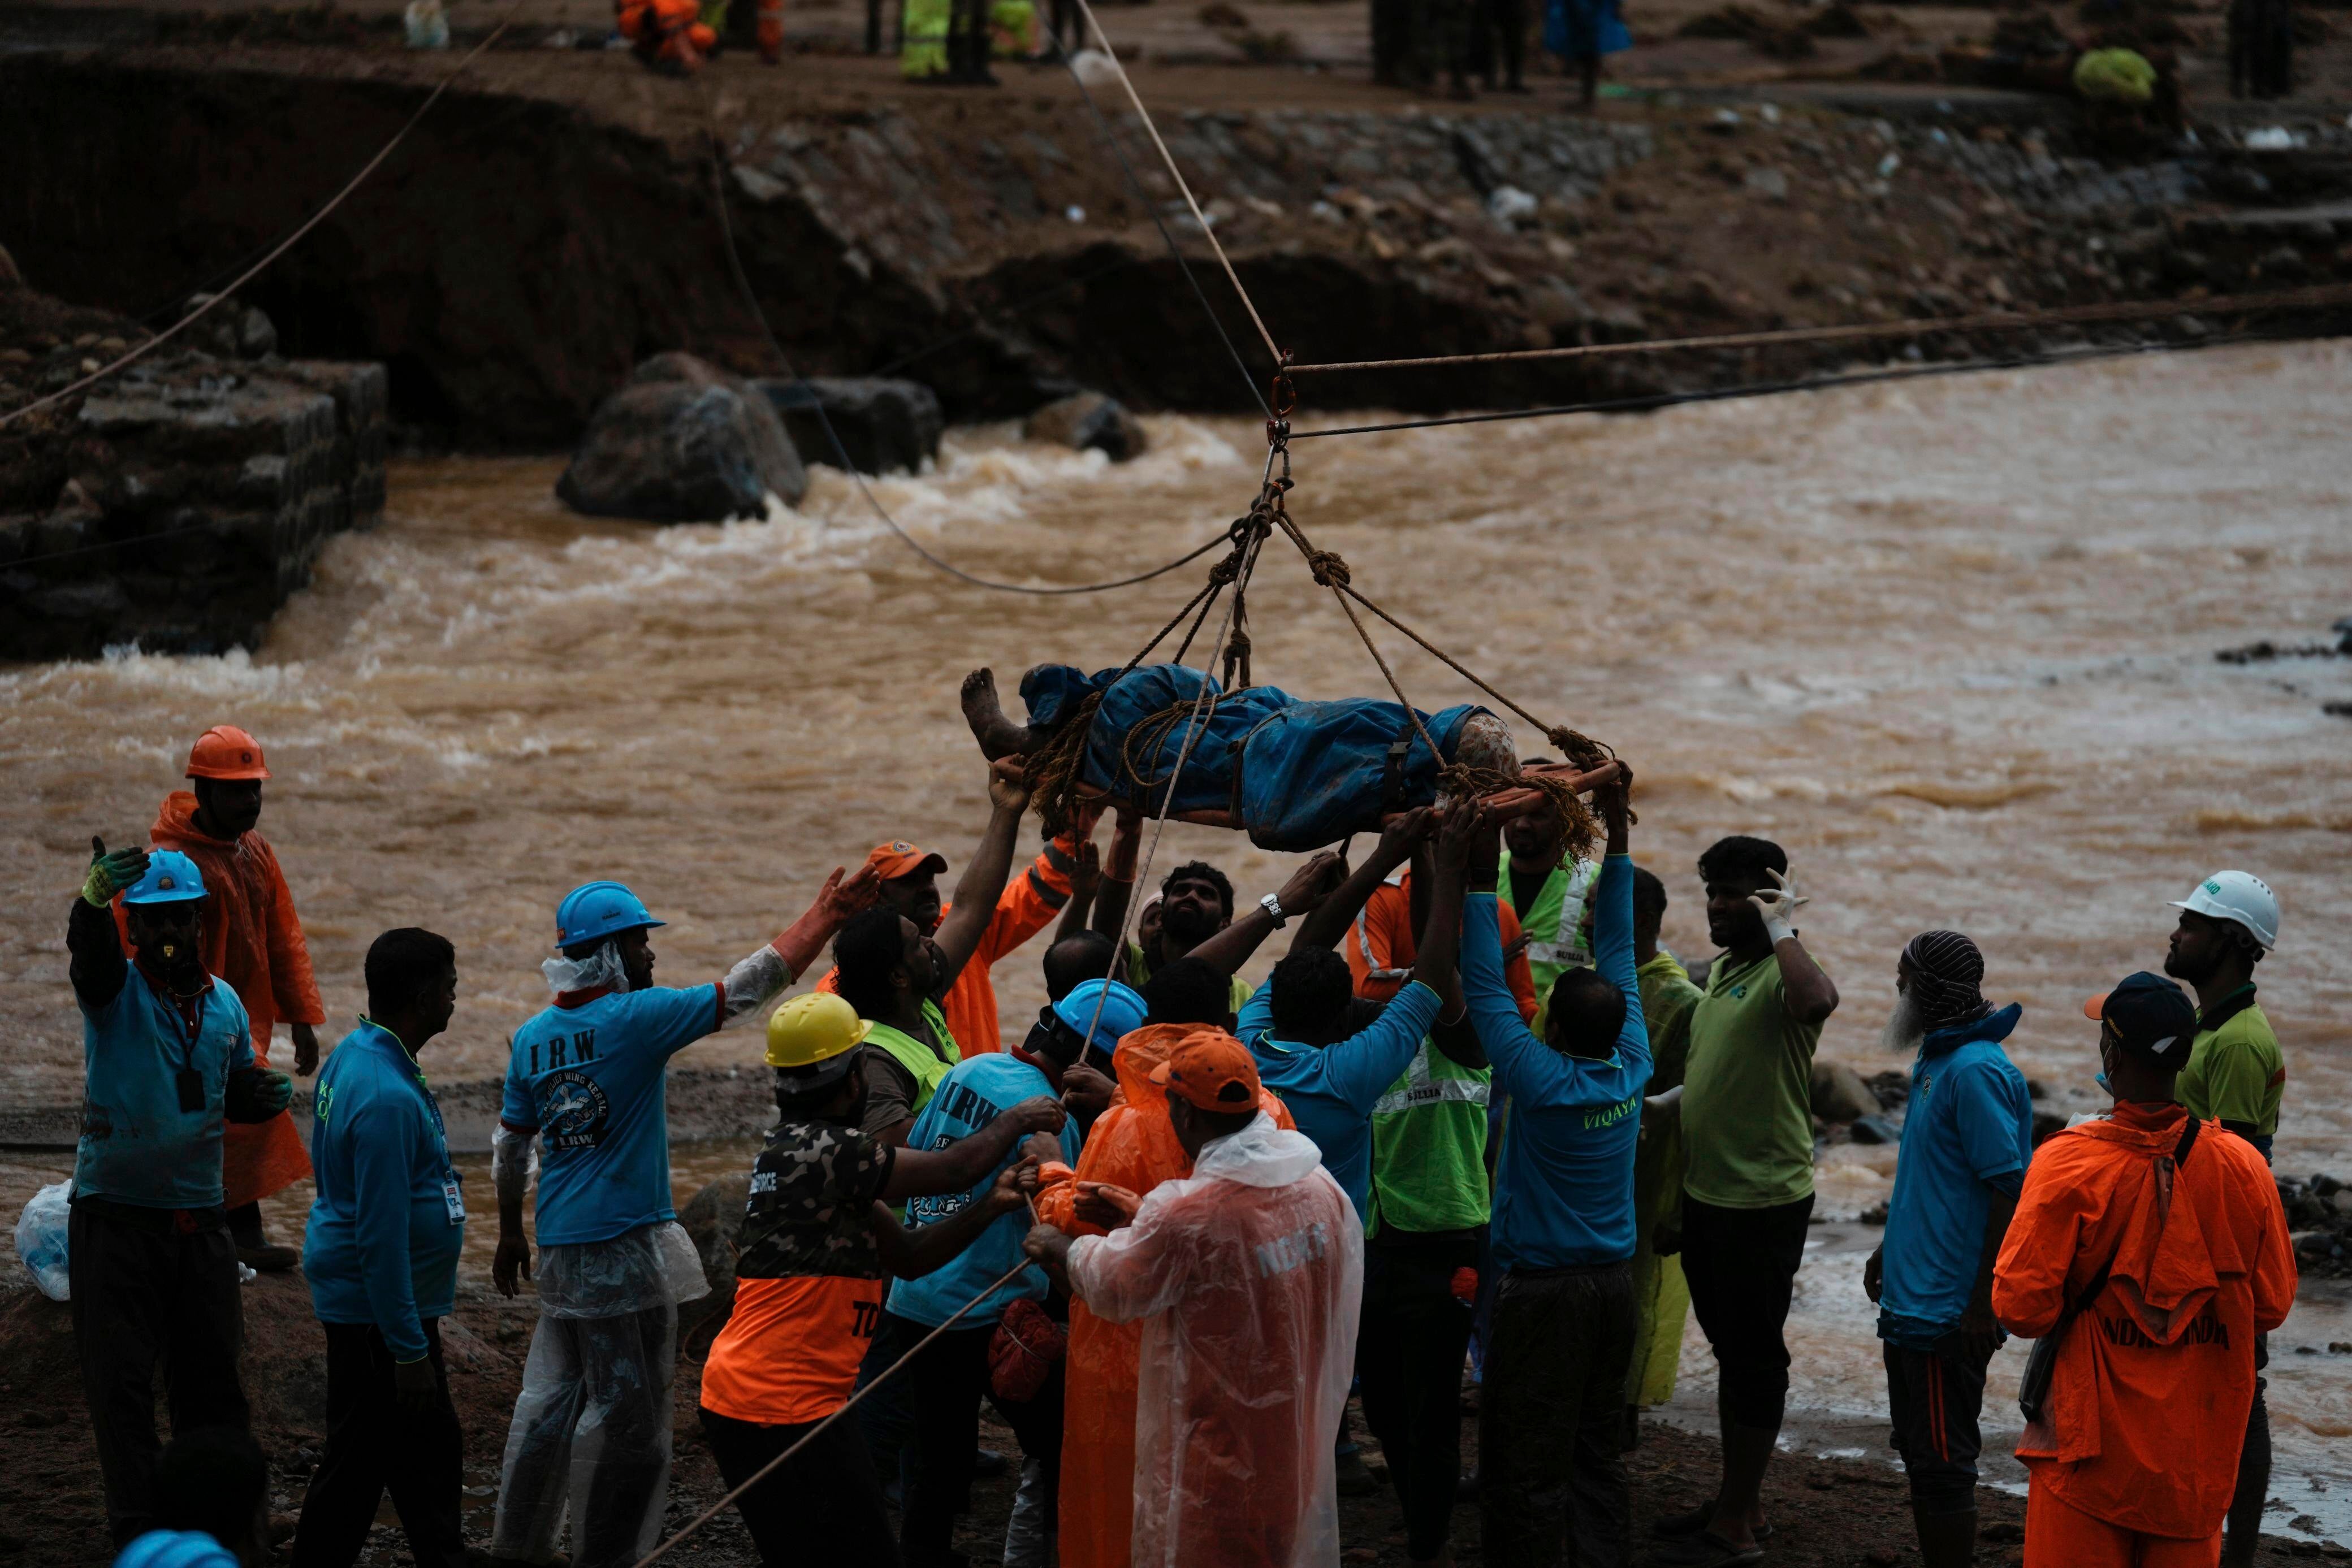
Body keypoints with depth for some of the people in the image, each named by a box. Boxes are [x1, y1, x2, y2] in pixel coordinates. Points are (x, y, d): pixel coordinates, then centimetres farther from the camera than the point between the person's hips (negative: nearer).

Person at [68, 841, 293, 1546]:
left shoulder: (224, 1003, 7)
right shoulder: (115, 989, -8)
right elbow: (88, 951, -32)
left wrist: (264, 1095, -5)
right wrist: (95, 895, -55)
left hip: (198, 1216, 4)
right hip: (116, 1216, -4)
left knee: (211, 1379, 12)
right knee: (122, 1384, -2)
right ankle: (138, 1532, 2)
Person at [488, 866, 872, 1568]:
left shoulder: (533, 1037, 7)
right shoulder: (635, 1019, -13)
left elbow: (509, 1147, 15)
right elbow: (745, 989, -13)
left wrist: (510, 1234, 26)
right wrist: (826, 914, -6)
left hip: (561, 1245, 7)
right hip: (625, 1246, -7)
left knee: (553, 1396, 15)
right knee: (629, 1413, 2)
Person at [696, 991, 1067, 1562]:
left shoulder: (801, 1149, 16)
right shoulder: (819, 1151, -18)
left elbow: (907, 1256, 15)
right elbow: (951, 1170, -11)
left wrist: (990, 1205, 3)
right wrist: (1016, 1121, 7)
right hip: (778, 1409, -10)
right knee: (862, 1553, -3)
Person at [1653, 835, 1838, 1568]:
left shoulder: (1781, 973, -17)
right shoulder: (1721, 970, 13)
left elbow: (1817, 1001, -43)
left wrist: (1781, 928, -30)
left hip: (1763, 1200, -9)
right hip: (1706, 1195, 10)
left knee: (1755, 1355, -1)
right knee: (1731, 1350, 18)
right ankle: (1737, 1500, 31)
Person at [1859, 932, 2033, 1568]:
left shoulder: (1976, 1070, -20)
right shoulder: (1936, 1060, 11)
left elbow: (2011, 1192, -21)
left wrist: (1983, 1302, -22)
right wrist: (1889, 1251, 24)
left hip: (1949, 1313, -10)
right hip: (1911, 1299, 10)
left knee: (1942, 1460, -3)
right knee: (1919, 1451, 17)